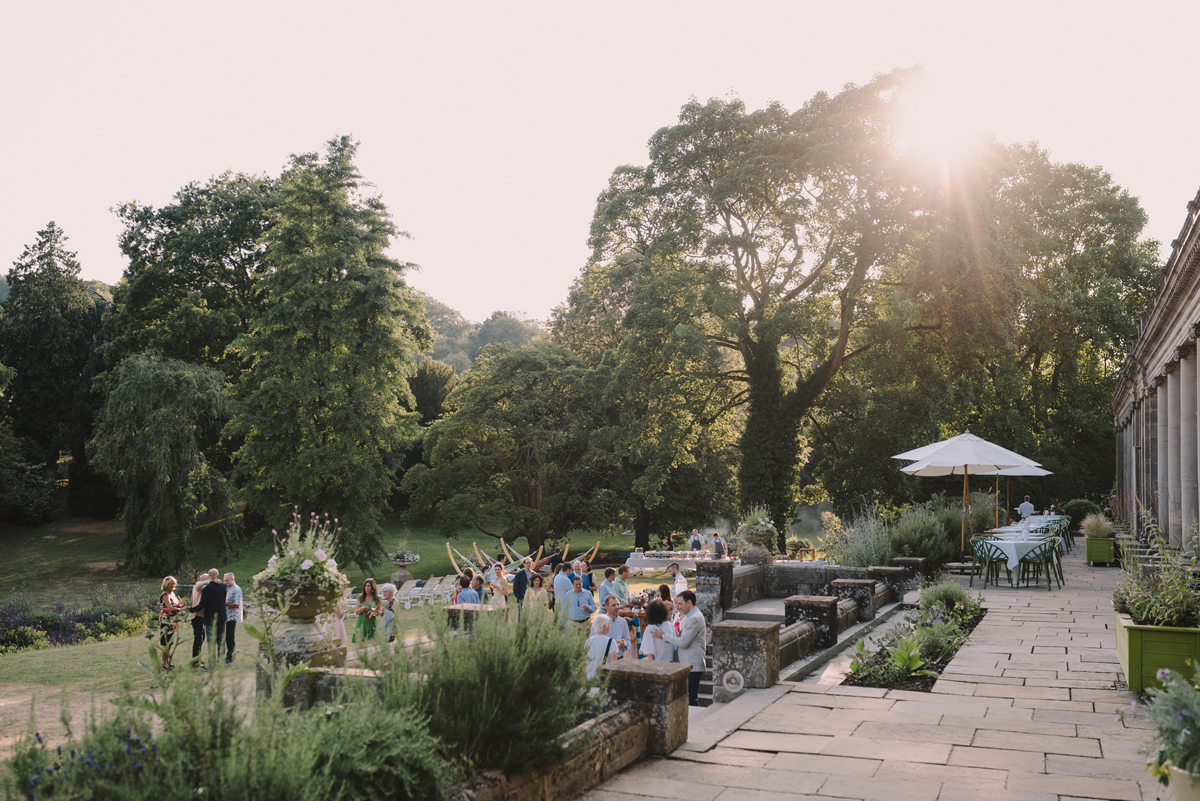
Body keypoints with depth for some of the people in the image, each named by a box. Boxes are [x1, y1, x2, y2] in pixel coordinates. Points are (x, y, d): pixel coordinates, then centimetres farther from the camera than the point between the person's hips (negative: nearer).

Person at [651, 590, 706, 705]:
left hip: (693, 665, -11)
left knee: (692, 700, -8)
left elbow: (683, 642, -20)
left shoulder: (695, 618, -18)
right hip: (687, 665, 11)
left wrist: (664, 636, -12)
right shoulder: (689, 616, 16)